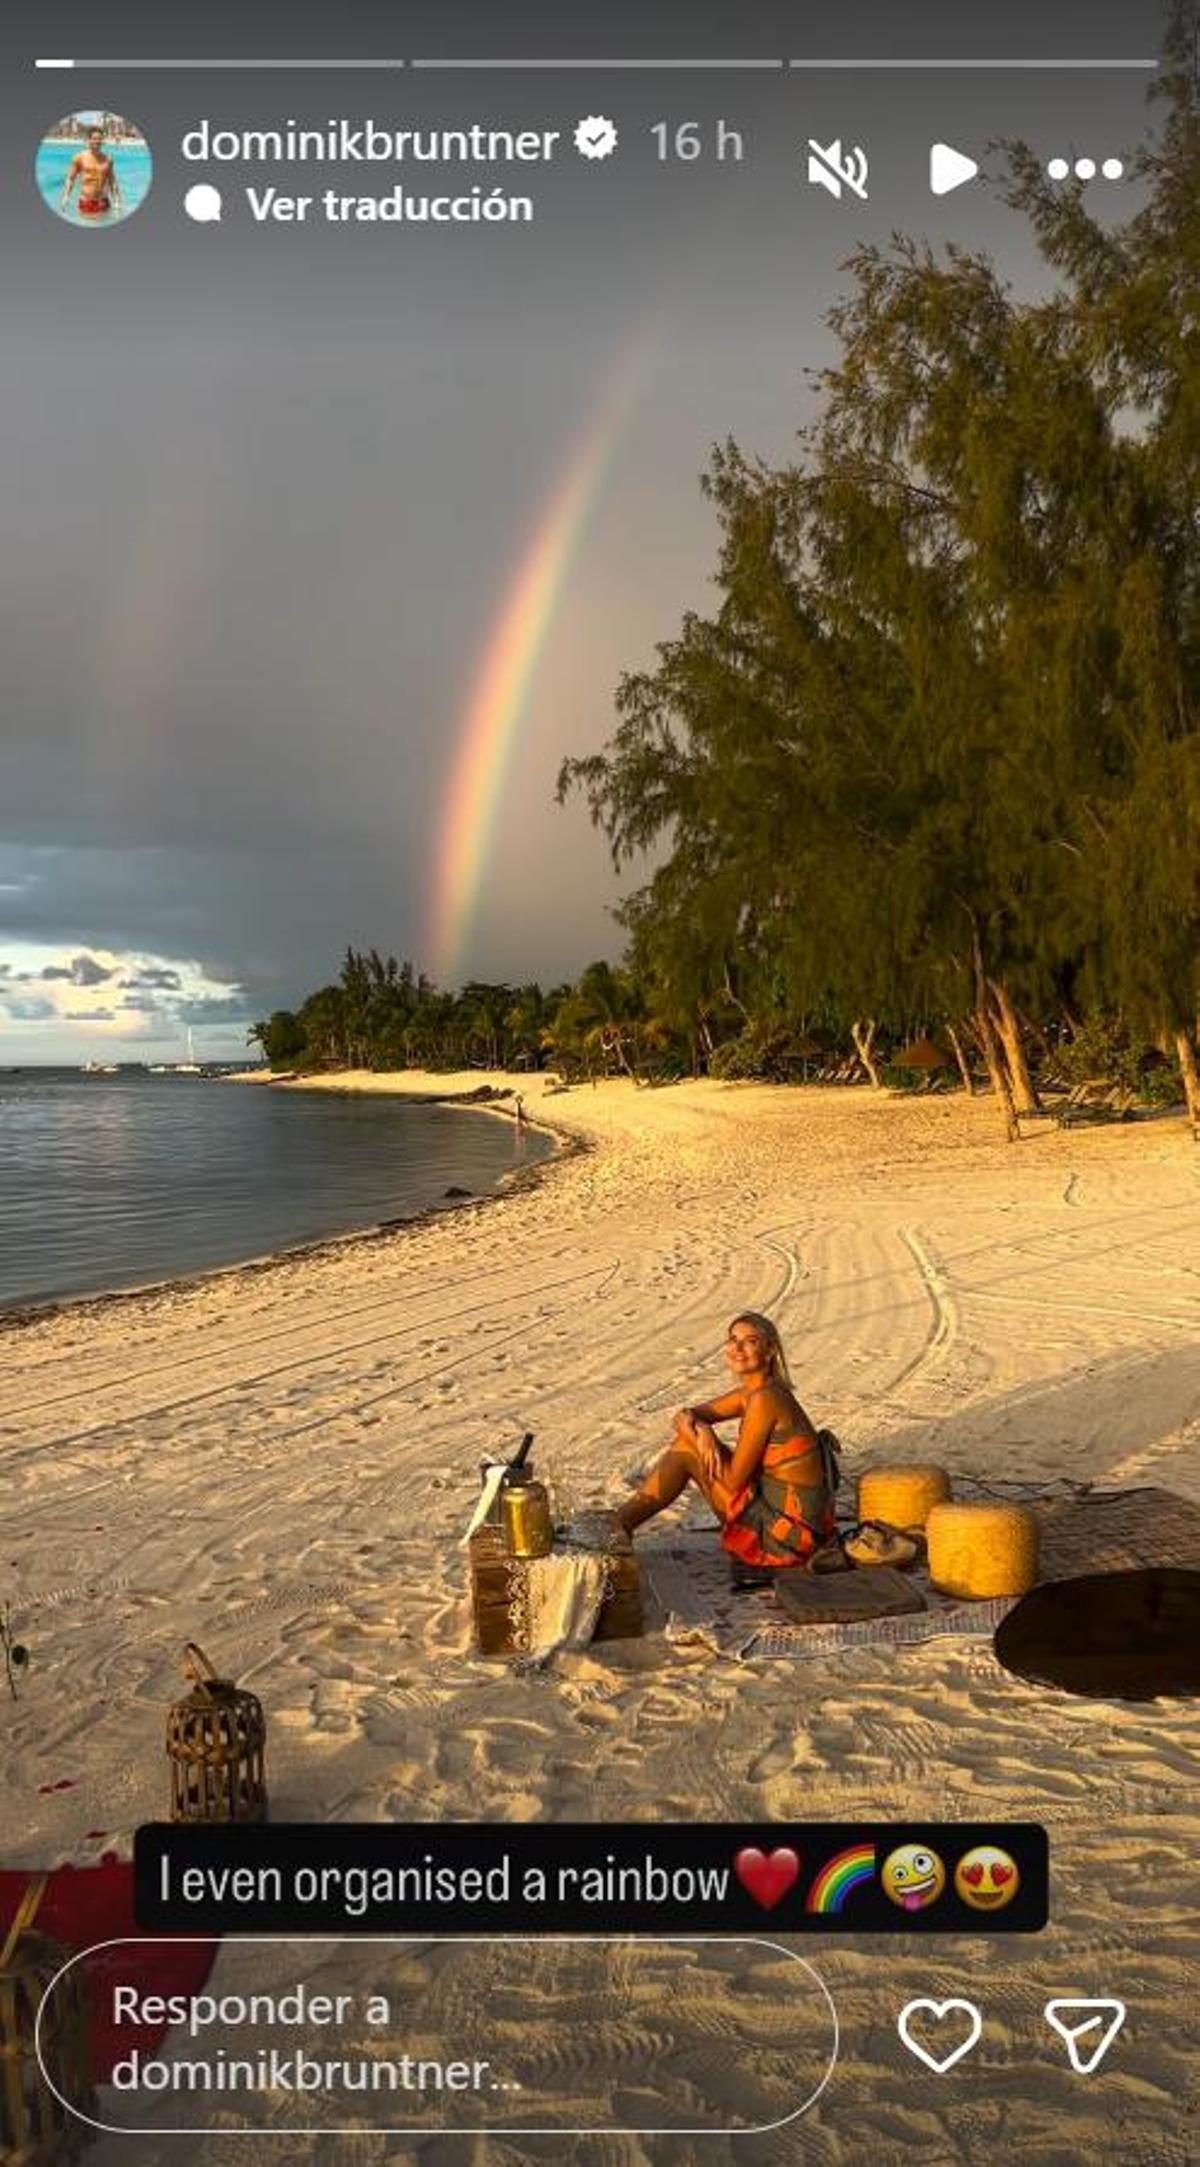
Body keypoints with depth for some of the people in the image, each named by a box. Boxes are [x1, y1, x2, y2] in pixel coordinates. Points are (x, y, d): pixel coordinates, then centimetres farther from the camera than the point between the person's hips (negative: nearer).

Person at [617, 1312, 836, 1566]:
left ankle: (619, 1526, 7)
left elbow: (734, 1481, -18)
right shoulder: (749, 1393, 9)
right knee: (689, 1438, 10)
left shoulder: (764, 1399, -19)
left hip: (789, 1531, -9)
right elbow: (685, 1416, 11)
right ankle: (620, 1522, 16)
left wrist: (692, 1434, -7)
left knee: (685, 1447, -5)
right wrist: (696, 1426, -14)